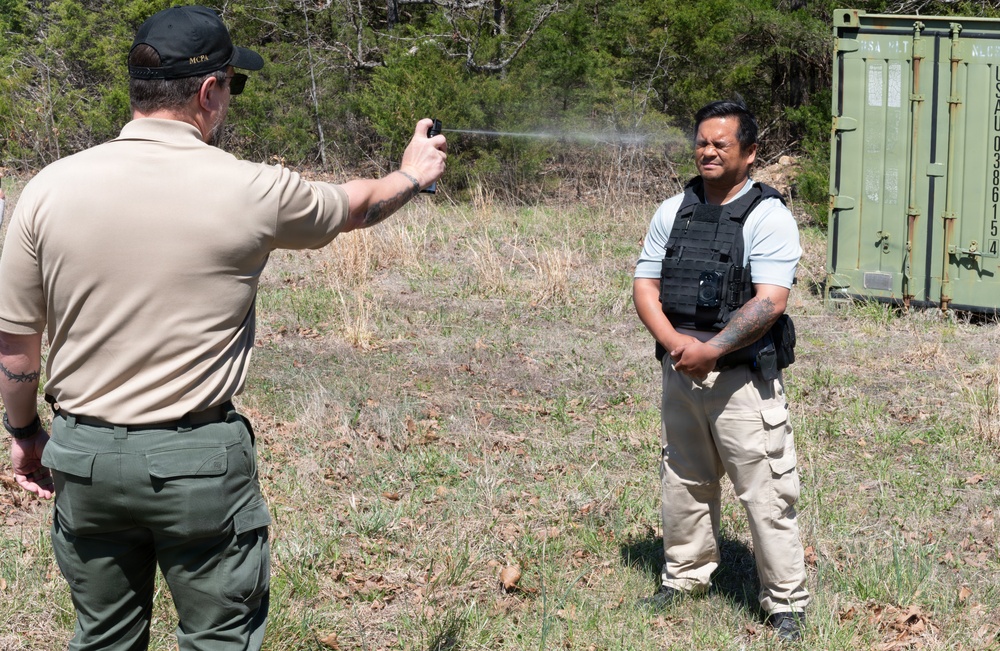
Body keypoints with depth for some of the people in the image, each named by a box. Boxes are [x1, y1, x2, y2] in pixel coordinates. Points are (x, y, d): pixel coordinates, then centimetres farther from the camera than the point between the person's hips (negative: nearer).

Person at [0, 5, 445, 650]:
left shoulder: (52, 187, -5)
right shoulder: (252, 191, -10)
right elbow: (354, 206, 11)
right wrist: (413, 174, 33)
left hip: (83, 454, 3)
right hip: (198, 460, -3)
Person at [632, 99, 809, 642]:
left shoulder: (768, 216, -9)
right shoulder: (673, 212, 9)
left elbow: (769, 302, -17)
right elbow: (644, 286, 7)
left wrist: (710, 350, -20)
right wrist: (674, 342, -11)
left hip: (742, 376, -6)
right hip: (679, 370, 6)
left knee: (765, 491, -3)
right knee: (682, 482, 17)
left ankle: (786, 604, 6)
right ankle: (684, 577, 33)